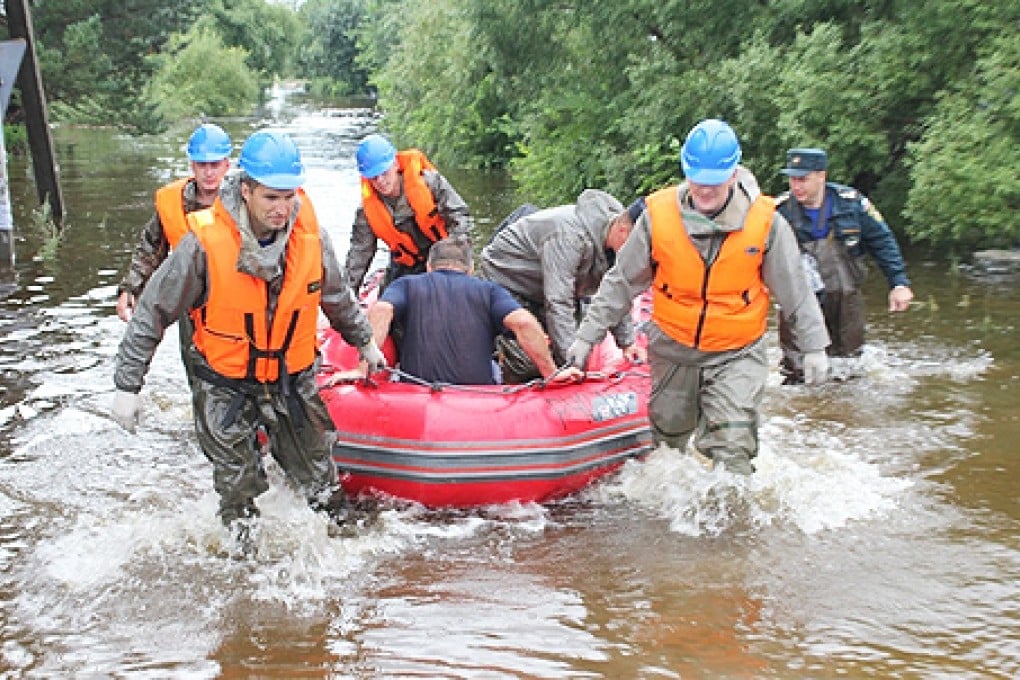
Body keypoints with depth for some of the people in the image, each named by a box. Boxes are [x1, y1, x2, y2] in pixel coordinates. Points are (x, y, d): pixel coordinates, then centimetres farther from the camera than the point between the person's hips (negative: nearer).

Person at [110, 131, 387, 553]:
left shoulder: (310, 236, -13)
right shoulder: (205, 242, -24)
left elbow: (338, 298, 9)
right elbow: (153, 313, -13)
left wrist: (364, 342, 23)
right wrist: (128, 386, -10)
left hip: (293, 379, 3)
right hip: (226, 384, -2)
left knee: (318, 478, 15)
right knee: (237, 486, 10)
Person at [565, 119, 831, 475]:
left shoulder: (765, 222, -14)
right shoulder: (658, 215, -12)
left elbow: (795, 289, -3)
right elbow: (621, 282, -3)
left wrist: (814, 347, -1)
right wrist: (587, 336, -2)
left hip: (737, 355, -2)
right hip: (673, 350, 2)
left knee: (731, 448, -14)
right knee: (667, 440, 20)